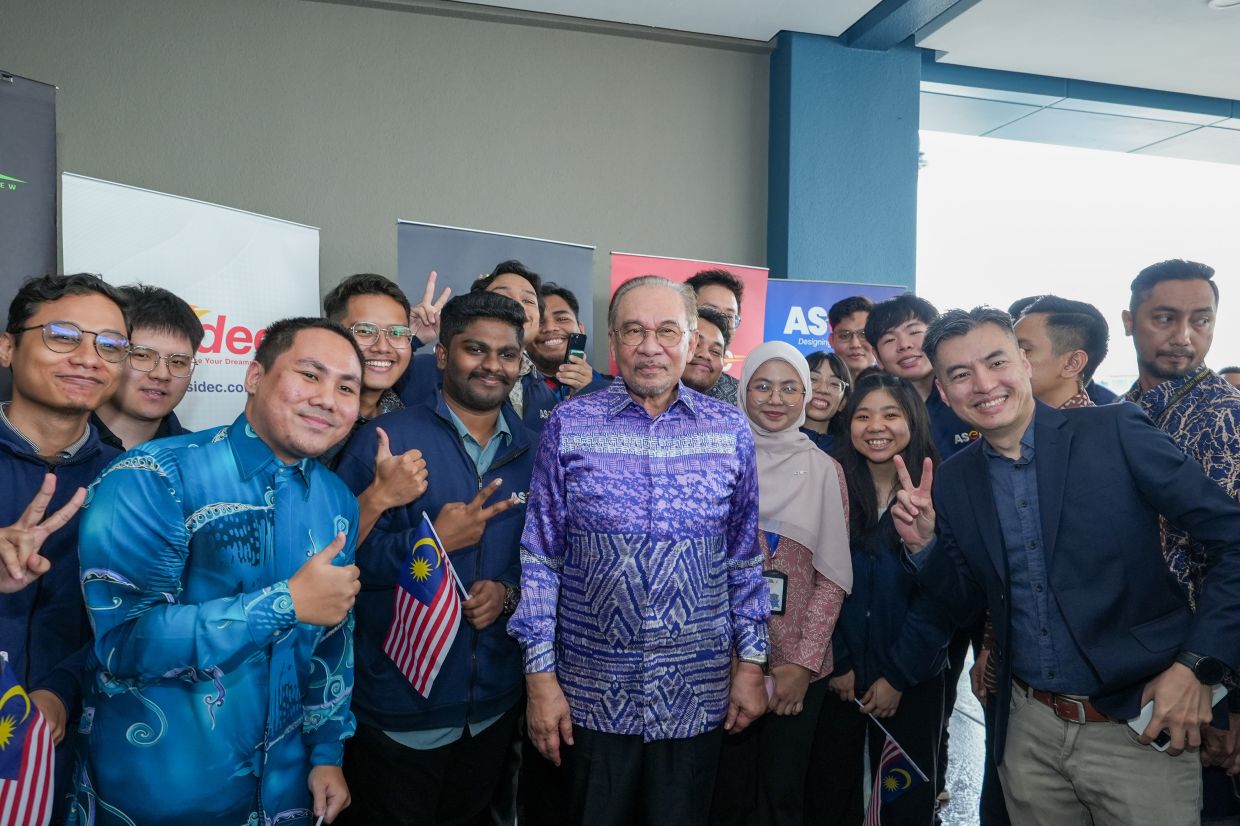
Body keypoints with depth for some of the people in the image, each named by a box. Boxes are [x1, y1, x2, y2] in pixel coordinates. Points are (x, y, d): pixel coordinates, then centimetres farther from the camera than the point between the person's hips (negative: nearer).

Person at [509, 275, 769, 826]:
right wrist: (540, 675, -4)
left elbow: (744, 557, 6)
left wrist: (751, 662, 4)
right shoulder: (569, 425, -5)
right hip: (593, 695, -1)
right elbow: (540, 558, -2)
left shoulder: (730, 430, 0)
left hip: (698, 695, 1)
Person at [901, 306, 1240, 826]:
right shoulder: (952, 482, 1)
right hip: (1028, 729, 4)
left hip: (1137, 726, -3)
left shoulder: (1114, 432, -11)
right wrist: (924, 544, -10)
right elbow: (966, 608, 7)